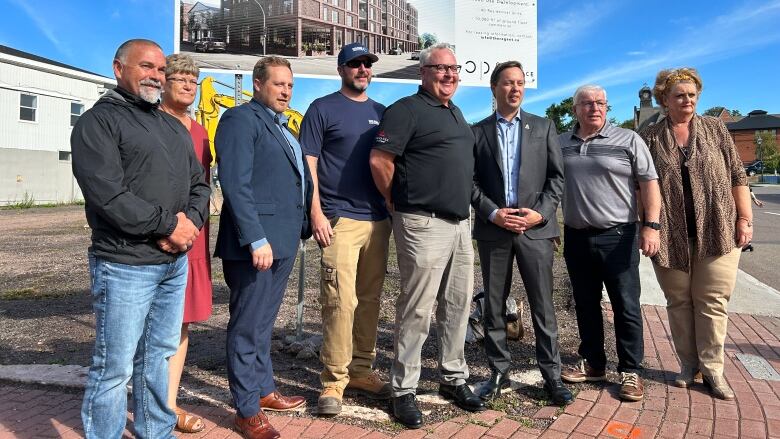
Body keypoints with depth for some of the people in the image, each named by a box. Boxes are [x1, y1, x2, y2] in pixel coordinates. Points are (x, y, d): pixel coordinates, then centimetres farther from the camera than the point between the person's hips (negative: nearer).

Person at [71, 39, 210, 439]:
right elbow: (107, 193, -17)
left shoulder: (174, 127, 18)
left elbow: (198, 183, 15)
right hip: (125, 265, -7)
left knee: (159, 354, 16)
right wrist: (167, 224, -14)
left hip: (176, 261, 7)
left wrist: (191, 221, -5)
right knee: (115, 366, 1)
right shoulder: (98, 121, -5)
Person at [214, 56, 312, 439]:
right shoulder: (241, 119, -7)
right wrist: (257, 240, -22)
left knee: (264, 322, 19)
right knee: (248, 328, 2)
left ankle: (263, 389, 33)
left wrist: (301, 227, 13)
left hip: (282, 242, 9)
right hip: (256, 243, -9)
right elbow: (235, 185, -17)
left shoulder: (282, 127, 20)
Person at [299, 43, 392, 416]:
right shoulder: (323, 109, 1)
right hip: (340, 218, -5)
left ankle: (361, 369, 22)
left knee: (369, 299, 10)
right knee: (341, 301, -8)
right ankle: (333, 381, 4)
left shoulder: (381, 112, 16)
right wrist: (316, 213, -12)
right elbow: (308, 162, -4)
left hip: (378, 219, 5)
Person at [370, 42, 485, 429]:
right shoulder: (407, 110, -8)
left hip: (460, 223, 8)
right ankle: (403, 391, 11)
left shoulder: (456, 112, 19)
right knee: (416, 310, -2)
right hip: (424, 224, -8)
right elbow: (379, 159, -15)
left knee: (458, 304, 14)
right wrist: (397, 202, -5)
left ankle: (454, 379, 28)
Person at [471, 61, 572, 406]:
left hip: (535, 227, 0)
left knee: (543, 305, 3)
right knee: (494, 306, 7)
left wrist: (540, 213, -8)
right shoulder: (477, 131, 8)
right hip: (493, 228, 0)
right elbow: (470, 181, 2)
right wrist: (493, 212, -11)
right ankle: (499, 372, 19)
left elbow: (556, 176, 5)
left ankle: (552, 375, 14)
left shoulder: (543, 127, 10)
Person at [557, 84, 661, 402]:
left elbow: (649, 183, -3)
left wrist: (651, 225, -13)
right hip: (576, 237, 4)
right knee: (585, 305, 12)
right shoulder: (560, 144, 9)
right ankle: (592, 363, 26)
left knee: (626, 307, 1)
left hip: (617, 237, -3)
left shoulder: (628, 140, 0)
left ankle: (631, 371, 14)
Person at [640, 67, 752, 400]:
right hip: (670, 235, 0)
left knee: (712, 301, 2)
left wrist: (745, 218, 0)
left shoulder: (715, 129, 8)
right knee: (678, 301, 8)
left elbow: (737, 176, 7)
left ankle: (712, 369, 14)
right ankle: (688, 364, 22)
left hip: (717, 232, 0)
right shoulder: (650, 138, 5)